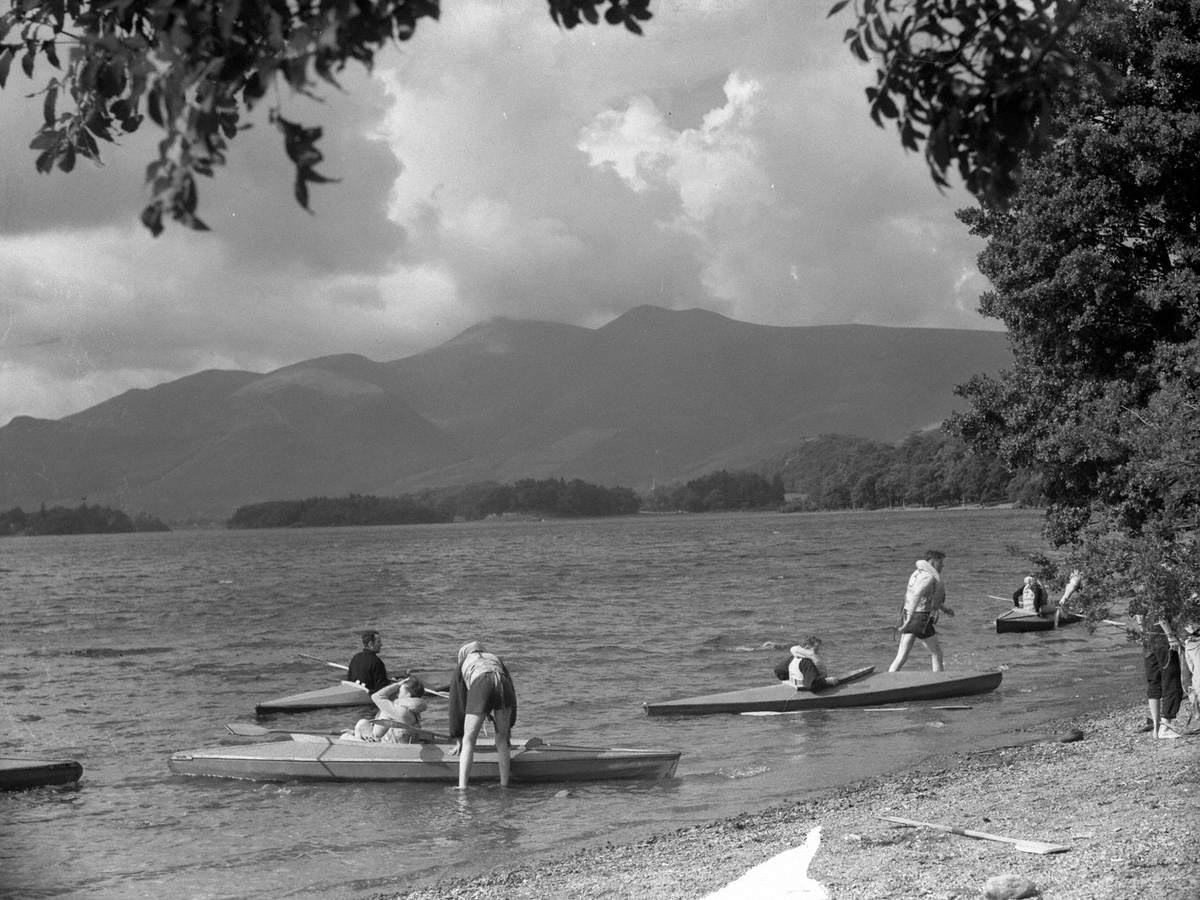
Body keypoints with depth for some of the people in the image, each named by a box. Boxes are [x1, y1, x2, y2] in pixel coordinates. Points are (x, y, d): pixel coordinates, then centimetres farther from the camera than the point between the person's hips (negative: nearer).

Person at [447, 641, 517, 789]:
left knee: (468, 740, 7)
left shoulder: (461, 667, 35)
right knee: (501, 740, 19)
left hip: (480, 690, -2)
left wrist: (458, 740, 38)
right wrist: (509, 726, 47)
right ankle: (504, 785, 18)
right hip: (503, 687, 2)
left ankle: (462, 787, -5)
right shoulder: (496, 660, 42)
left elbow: (456, 704, 34)